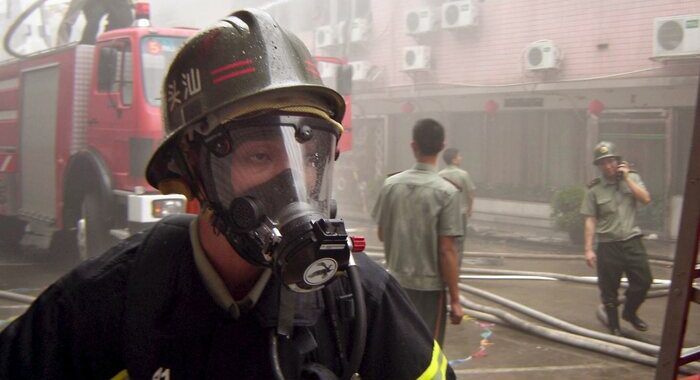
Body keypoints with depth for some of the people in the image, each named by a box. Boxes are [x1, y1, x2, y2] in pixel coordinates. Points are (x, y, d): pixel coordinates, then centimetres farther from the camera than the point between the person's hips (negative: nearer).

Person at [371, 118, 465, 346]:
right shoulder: (446, 192, -14)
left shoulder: (391, 185, -2)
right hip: (429, 286, -4)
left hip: (396, 282, 4)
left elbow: (381, 234, 8)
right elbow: (446, 250, -15)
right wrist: (455, 299, -8)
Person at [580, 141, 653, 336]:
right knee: (609, 289, 4)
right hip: (608, 245, -2)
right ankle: (614, 325, 23)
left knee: (643, 281, 2)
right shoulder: (594, 189, -3)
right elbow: (590, 220, -5)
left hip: (632, 241, 2)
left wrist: (627, 178, -11)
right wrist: (588, 249, -10)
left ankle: (629, 312, 29)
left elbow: (646, 199, -9)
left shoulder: (632, 178, 5)